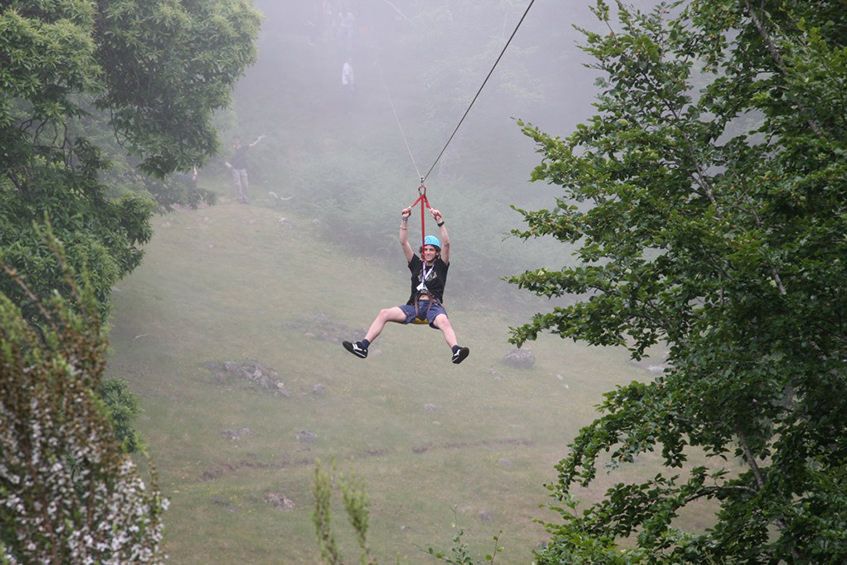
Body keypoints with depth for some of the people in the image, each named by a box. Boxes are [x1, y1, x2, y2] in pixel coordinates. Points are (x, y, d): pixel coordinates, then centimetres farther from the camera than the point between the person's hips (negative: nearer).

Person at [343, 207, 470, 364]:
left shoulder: (440, 266, 14)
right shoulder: (416, 264, 21)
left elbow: (446, 244, 0)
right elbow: (403, 242, 15)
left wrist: (440, 222, -9)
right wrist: (404, 221, 5)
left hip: (434, 306, -3)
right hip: (414, 306, 3)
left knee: (444, 322, -38)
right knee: (384, 313, -19)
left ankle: (456, 351, -62)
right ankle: (363, 346, -29)